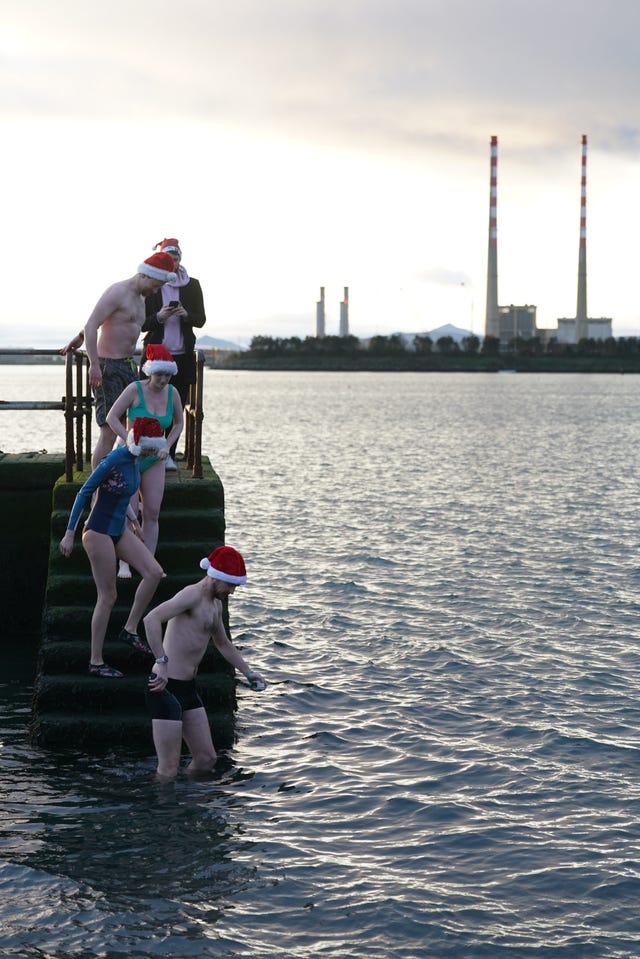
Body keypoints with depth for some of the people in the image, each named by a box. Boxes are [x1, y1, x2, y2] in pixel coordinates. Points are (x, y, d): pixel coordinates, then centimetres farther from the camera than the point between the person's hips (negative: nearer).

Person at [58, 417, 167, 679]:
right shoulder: (114, 460, -23)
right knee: (107, 597, -2)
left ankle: (130, 629, 9)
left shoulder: (133, 459, 2)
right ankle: (96, 662, 8)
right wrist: (69, 534, -14)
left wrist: (131, 517, 25)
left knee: (154, 572, -3)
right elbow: (84, 494, -17)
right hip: (99, 533, -8)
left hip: (119, 530, 8)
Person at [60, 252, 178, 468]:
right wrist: (94, 365, -27)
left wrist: (79, 338, 38)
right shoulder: (117, 292, -12)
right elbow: (91, 325, -20)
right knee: (109, 432, -13)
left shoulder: (139, 299, 17)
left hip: (128, 365, 10)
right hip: (109, 367, -10)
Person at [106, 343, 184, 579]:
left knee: (152, 513, -3)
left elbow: (178, 423, 13)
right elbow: (111, 417, -14)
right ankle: (124, 564, -6)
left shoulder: (172, 393, -2)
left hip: (154, 460, 4)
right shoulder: (135, 389, -15)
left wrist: (167, 447, -2)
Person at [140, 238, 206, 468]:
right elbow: (141, 324, 3)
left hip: (183, 355, 2)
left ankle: (169, 454, 6)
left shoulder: (192, 285, 7)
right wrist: (159, 317, -17)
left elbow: (201, 319, 7)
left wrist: (186, 315, -14)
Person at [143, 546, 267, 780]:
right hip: (166, 688, -10)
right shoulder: (193, 595, -15)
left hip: (188, 689, 10)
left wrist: (248, 672, 28)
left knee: (206, 759, 12)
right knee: (168, 772, -7)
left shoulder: (216, 604, 17)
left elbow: (222, 643, 35)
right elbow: (151, 619, -30)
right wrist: (162, 662, -33)